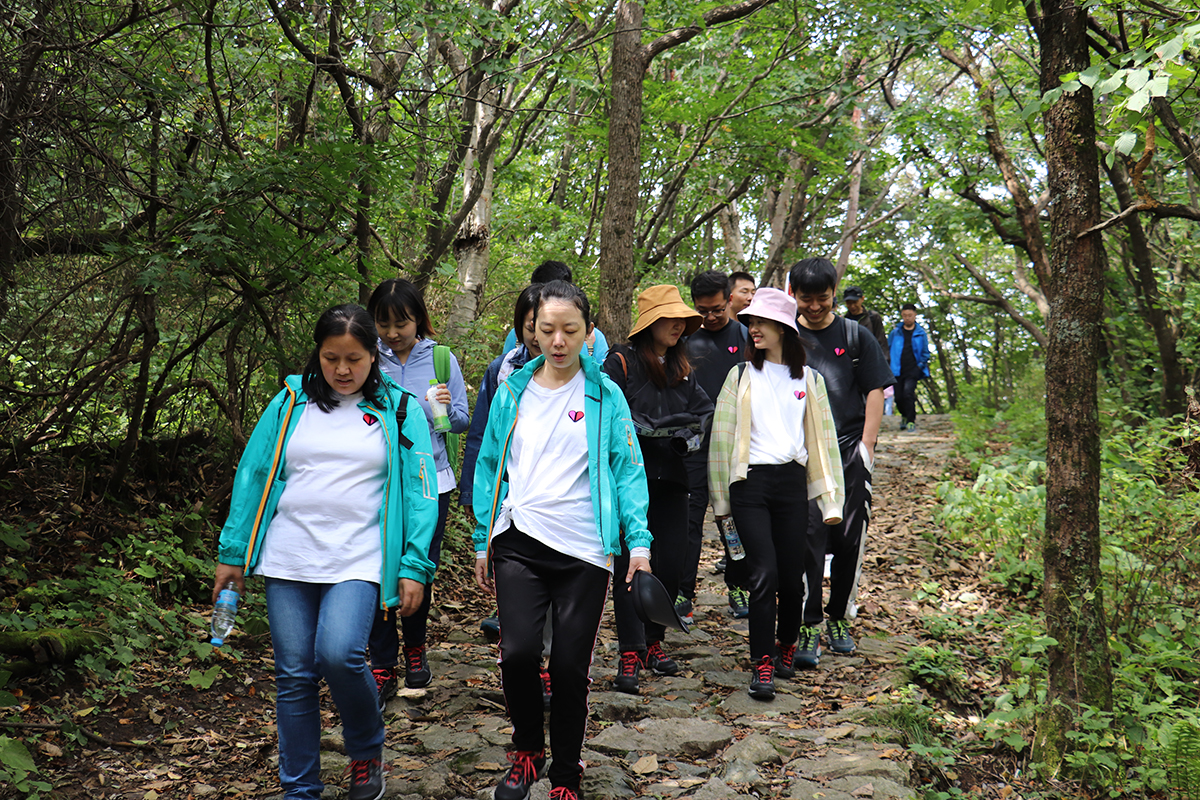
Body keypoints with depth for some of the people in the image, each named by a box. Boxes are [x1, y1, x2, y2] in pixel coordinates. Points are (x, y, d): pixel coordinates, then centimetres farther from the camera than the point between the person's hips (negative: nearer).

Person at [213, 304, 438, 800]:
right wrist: (232, 553, 7)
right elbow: (252, 475, 9)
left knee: (339, 655, -22)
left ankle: (366, 750, 7)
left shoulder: (398, 411, 4)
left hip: (357, 562, -2)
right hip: (288, 561, 3)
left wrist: (415, 567, -6)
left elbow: (419, 492, 1)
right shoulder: (291, 403, 7)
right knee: (294, 676, 5)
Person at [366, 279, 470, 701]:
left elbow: (462, 422, 6)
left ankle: (415, 649, 34)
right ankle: (383, 668, 7)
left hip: (430, 481, 1)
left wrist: (447, 407, -15)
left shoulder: (442, 360, 2)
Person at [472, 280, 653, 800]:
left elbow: (627, 470, 1)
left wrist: (639, 542, -9)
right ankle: (527, 749, 16)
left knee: (570, 667, 2)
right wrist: (483, 543, 11)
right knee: (519, 652, -13)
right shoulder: (512, 392, 8)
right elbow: (490, 467, 13)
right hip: (520, 543, 1)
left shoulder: (606, 396, 2)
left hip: (585, 550, -1)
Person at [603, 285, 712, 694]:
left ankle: (654, 641, 23)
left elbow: (703, 411, 12)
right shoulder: (621, 362, -4)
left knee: (671, 564, 6)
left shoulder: (681, 368, 16)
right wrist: (657, 430, -16)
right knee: (629, 564, -5)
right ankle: (630, 654, 0)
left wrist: (689, 434, -8)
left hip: (670, 479, 6)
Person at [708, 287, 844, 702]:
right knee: (764, 573, -11)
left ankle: (786, 646, 29)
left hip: (792, 482, 2)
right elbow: (722, 434, 9)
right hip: (750, 482, -1)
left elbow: (823, 438, 13)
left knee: (794, 575, 3)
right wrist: (721, 499, 6)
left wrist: (830, 499, 8)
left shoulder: (809, 379, 12)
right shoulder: (741, 375, 8)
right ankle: (761, 665, -2)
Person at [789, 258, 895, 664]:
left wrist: (867, 444, 0)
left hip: (850, 452, 1)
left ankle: (839, 618, 23)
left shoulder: (855, 335, 8)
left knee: (850, 540, 5)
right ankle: (807, 628, -3)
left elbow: (875, 391, 8)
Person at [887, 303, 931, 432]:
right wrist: (890, 366, 4)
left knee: (908, 392, -20)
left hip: (913, 370, -2)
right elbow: (888, 349, 15)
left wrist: (920, 365, -2)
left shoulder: (920, 333, 6)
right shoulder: (895, 332, 9)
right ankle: (905, 416, 33)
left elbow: (925, 353, 12)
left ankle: (911, 421, -8)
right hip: (898, 370, 2)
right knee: (899, 397, 3)